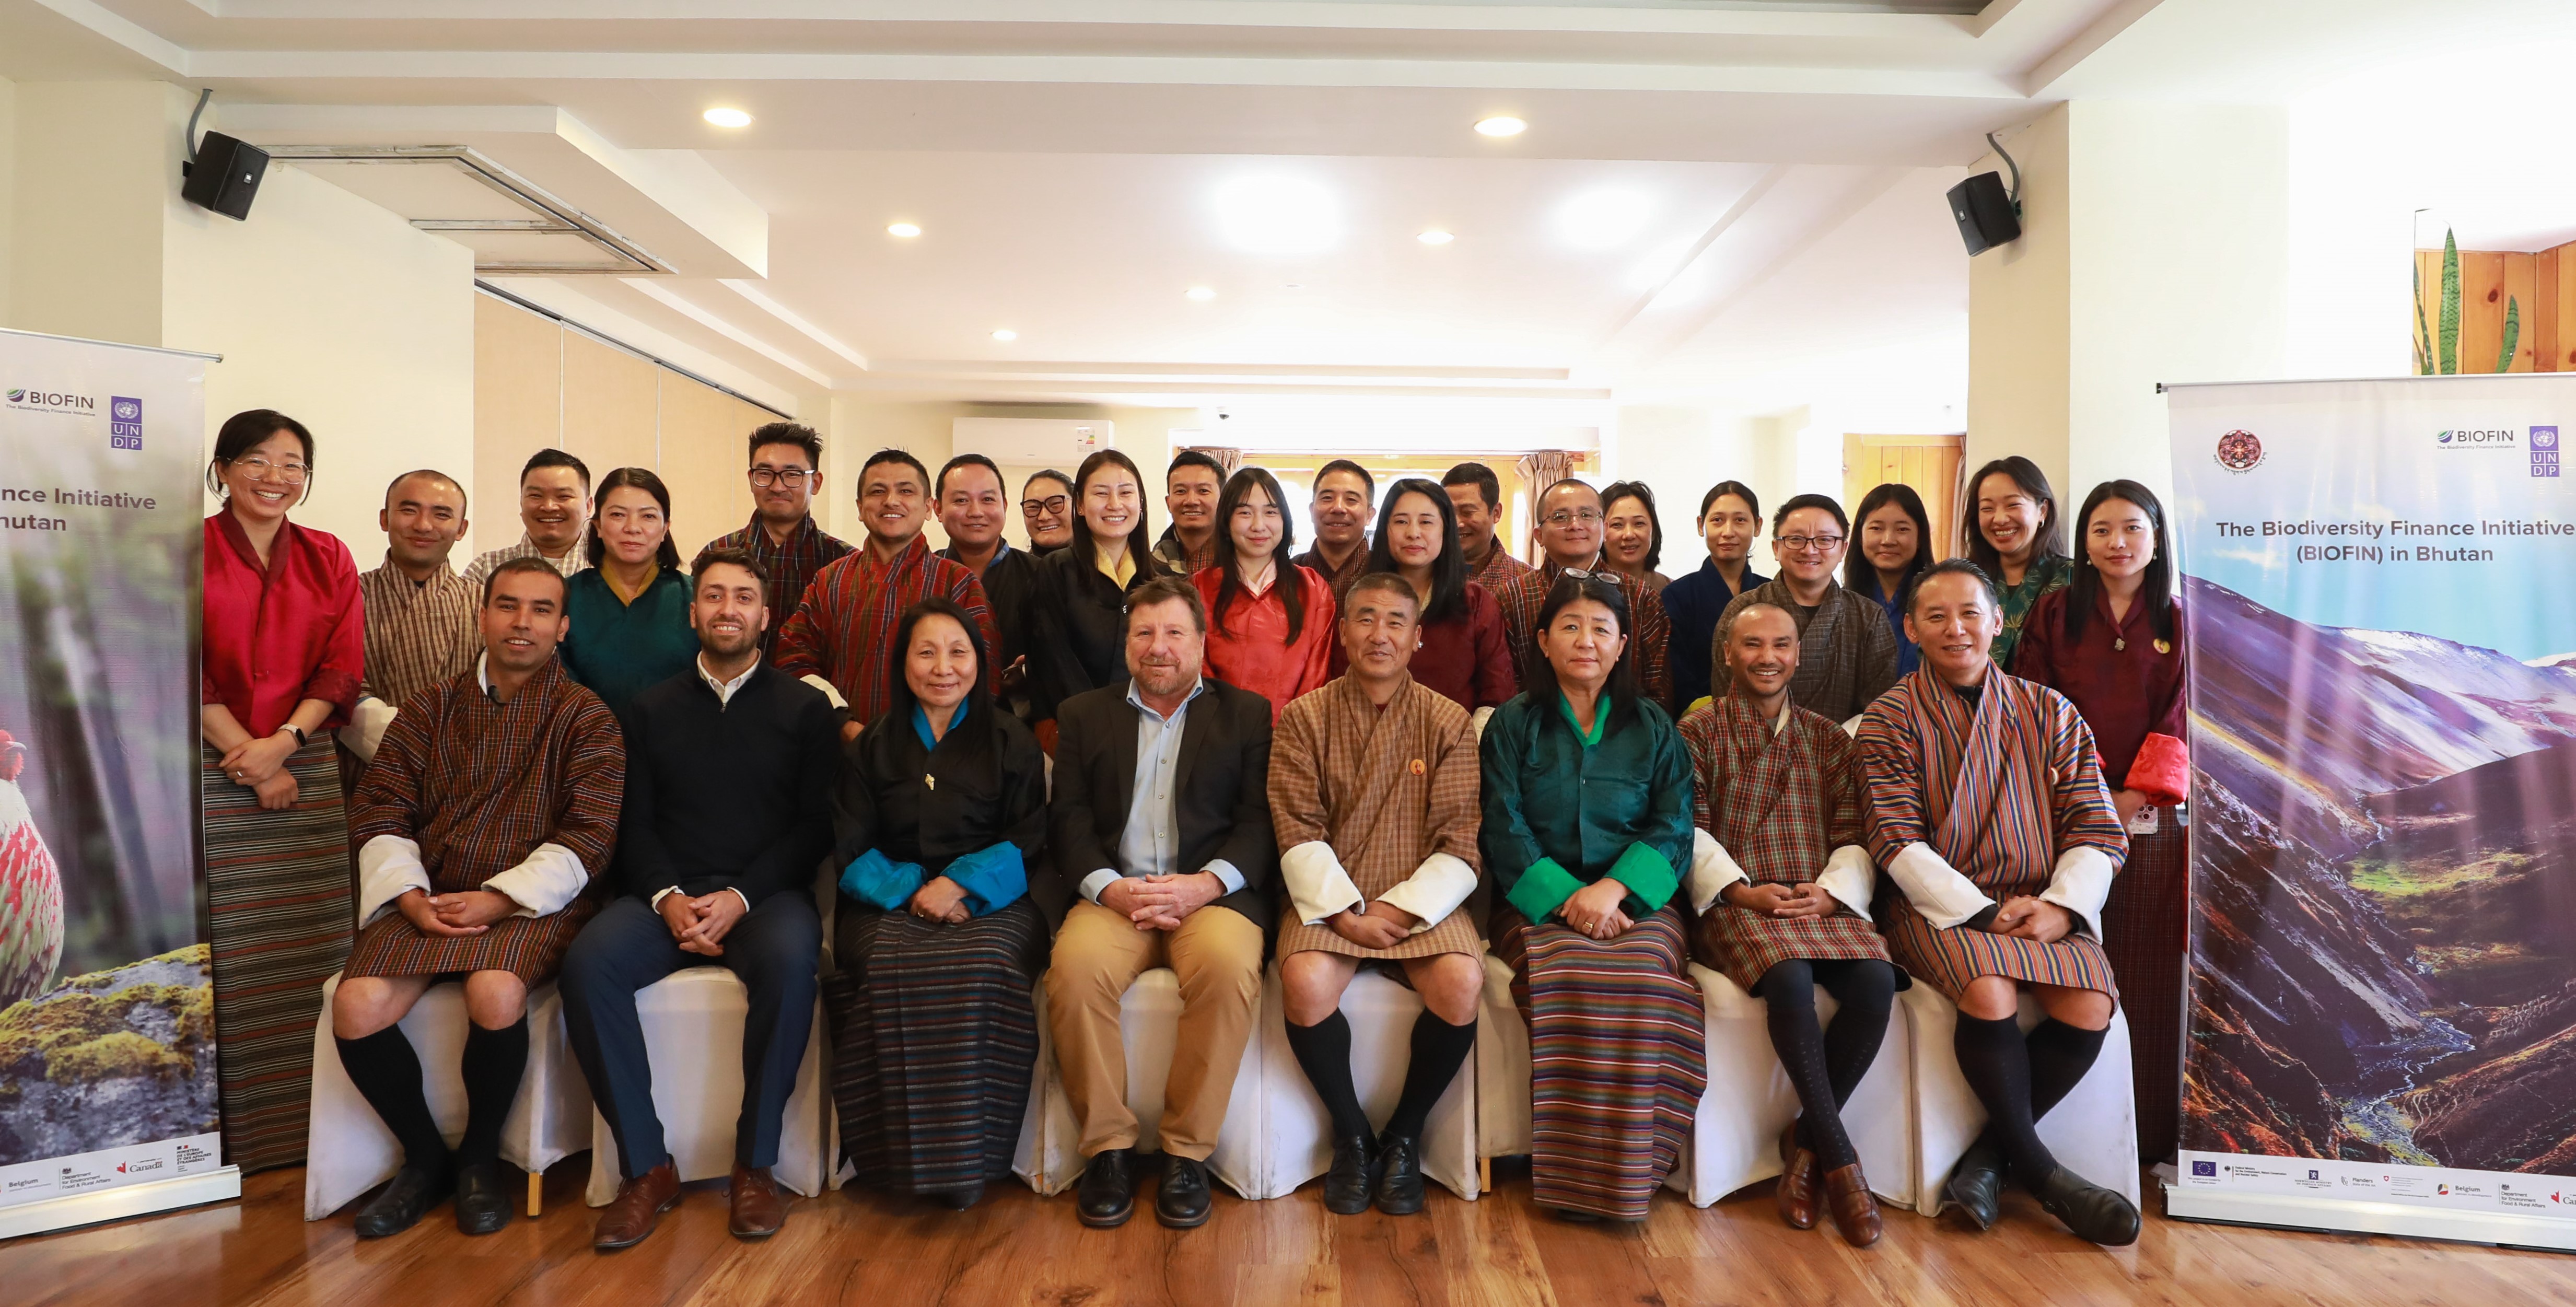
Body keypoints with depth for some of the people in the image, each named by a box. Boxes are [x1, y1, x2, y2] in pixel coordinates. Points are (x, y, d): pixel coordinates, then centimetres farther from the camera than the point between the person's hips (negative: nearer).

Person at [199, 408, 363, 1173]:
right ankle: (228, 1136, 9)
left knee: (312, 951, 3)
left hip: (307, 769, 3)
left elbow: (344, 667, 5)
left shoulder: (329, 558, 11)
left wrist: (281, 741, -9)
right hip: (210, 773, -2)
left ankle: (307, 1126, 13)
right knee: (222, 956, -1)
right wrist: (246, 756, -9)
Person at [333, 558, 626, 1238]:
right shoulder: (433, 709, 16)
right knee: (355, 1007, -22)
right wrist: (410, 895, -8)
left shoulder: (587, 717, 3)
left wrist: (499, 900, -16)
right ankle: (425, 1156, 6)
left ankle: (480, 1157, -2)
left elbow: (589, 834, -6)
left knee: (495, 994, -32)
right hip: (429, 899, 4)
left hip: (531, 902, -4)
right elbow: (381, 807, 9)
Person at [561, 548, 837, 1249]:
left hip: (766, 894, -2)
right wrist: (668, 897, -10)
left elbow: (816, 823, 1)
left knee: (791, 960, -35)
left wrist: (739, 898, -13)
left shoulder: (805, 708, 8)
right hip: (668, 893, 3)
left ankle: (756, 1163, -17)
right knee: (588, 962, -27)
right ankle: (646, 1166, -14)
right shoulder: (651, 710, 17)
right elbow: (634, 823, 9)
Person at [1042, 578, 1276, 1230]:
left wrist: (1206, 883, -14)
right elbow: (1069, 819, 8)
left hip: (1210, 893, -1)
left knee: (1229, 965, -33)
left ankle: (1188, 1151, -14)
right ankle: (1107, 1146, -10)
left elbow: (1259, 819, 4)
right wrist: (1110, 887, -10)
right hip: (1111, 891, 2)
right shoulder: (1084, 715, 19)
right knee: (1076, 968, -30)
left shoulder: (1248, 714, 15)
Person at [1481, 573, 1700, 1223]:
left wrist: (1613, 886, -15)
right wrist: (1566, 897, -15)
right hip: (1539, 901, -1)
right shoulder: (1514, 724, 11)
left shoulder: (1653, 727, 15)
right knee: (1569, 980, -33)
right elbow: (1503, 832, 1)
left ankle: (1630, 1174, -15)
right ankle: (1573, 1175, -18)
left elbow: (1673, 829, 4)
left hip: (1636, 900, 1)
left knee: (1640, 977, -32)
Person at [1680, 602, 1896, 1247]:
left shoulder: (1829, 739, 19)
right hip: (1737, 904, -3)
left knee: (1876, 981, -27)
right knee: (1790, 979, -34)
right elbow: (1690, 831, -1)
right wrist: (1743, 891, -15)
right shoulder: (1697, 732, 8)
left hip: (1822, 902, 3)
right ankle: (1839, 1158, -19)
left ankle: (1806, 1140, -9)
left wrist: (1830, 892, -9)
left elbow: (1853, 836, 11)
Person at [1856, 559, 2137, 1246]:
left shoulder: (2049, 712, 11)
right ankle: (2038, 1168, -8)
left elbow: (2096, 830, 7)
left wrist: (2062, 906, -11)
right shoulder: (1890, 720, 2)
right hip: (1938, 904, -3)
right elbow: (1899, 843, -6)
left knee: (2091, 1006, -24)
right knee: (1990, 991, -31)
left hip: (2041, 902, 3)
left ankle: (1989, 1155, -5)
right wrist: (1982, 912, -16)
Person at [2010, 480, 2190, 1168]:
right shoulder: (2053, 614, 8)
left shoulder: (2177, 623, 10)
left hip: (2152, 821, 1)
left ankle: (2149, 1136, 11)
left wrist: (2134, 797, -9)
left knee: (2147, 977, 1)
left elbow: (2180, 720, 2)